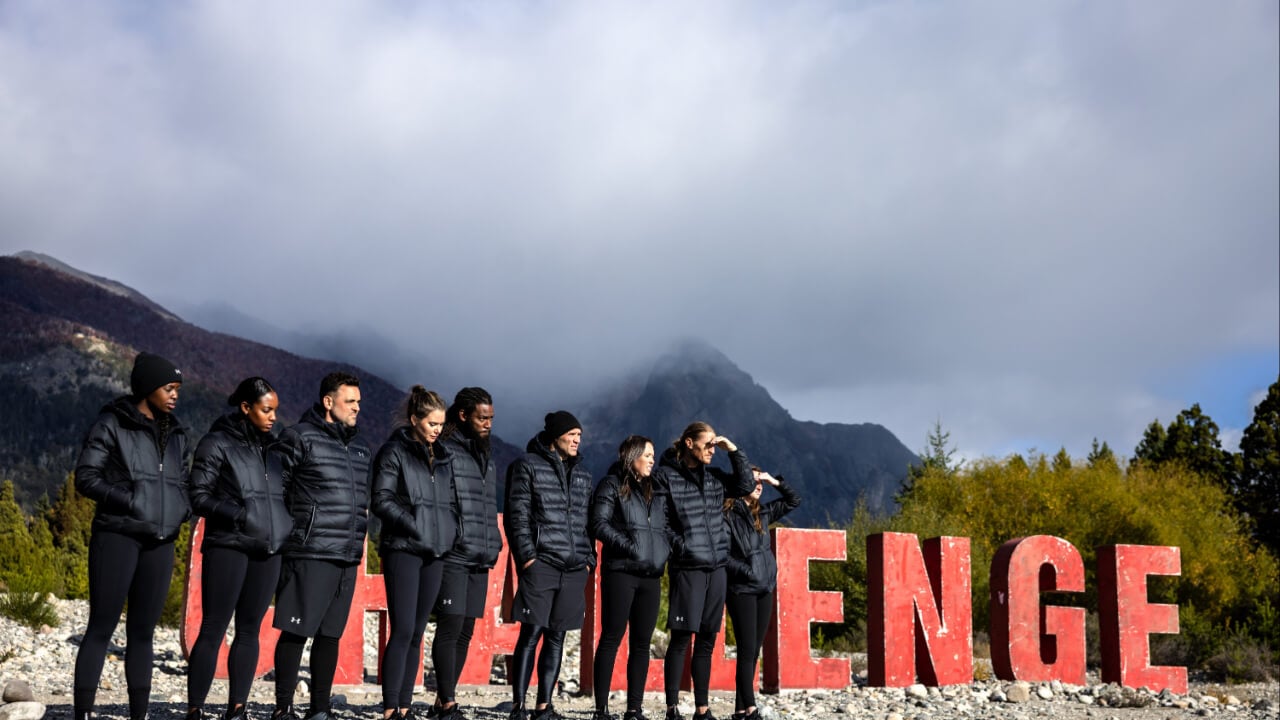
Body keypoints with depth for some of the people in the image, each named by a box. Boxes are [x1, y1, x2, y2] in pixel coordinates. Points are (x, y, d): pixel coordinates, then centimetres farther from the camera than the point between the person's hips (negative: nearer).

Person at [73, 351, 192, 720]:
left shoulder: (175, 434, 14)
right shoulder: (112, 424, -3)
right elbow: (86, 476, -7)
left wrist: (182, 509, 2)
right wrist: (129, 501, -16)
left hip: (160, 542, 6)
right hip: (117, 535, -5)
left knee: (143, 632, 8)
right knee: (102, 627, -5)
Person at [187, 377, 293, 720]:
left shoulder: (272, 445, 15)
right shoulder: (218, 442, -2)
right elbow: (198, 496, -6)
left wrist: (290, 525, 7)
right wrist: (237, 514, -19)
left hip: (268, 550, 6)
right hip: (228, 547, -5)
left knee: (249, 630, 7)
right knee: (213, 629, -5)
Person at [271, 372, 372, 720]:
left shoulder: (360, 447, 18)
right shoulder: (300, 438, -4)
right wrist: (284, 534, -9)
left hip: (348, 558, 7)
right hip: (310, 554, -6)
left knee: (330, 634, 9)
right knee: (296, 632, -3)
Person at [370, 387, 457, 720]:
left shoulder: (441, 457, 16)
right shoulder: (394, 452, -2)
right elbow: (382, 501, -9)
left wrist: (451, 531, 6)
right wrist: (414, 525, -17)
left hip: (435, 552, 6)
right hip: (403, 550, -6)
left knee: (417, 632, 7)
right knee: (403, 630, -11)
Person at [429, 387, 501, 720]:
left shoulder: (487, 458, 19)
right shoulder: (444, 452, -7)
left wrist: (494, 544, 14)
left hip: (480, 560, 8)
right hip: (452, 557, -8)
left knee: (465, 632, 9)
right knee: (450, 628, -8)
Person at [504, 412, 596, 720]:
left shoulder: (583, 474, 18)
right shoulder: (528, 465, 1)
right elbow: (517, 515, -4)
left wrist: (589, 559, 10)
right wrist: (527, 555, -12)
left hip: (574, 568, 5)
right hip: (541, 563, -5)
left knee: (556, 637, 6)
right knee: (531, 633, -7)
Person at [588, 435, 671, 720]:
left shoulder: (656, 491, 19)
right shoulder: (612, 485, 2)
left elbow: (666, 527, 21)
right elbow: (600, 524, -8)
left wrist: (668, 549, 1)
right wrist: (628, 545, -18)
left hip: (651, 574, 6)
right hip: (620, 571, -6)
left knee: (642, 642, 6)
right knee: (611, 638, -4)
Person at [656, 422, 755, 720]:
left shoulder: (714, 476, 14)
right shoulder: (666, 476, -4)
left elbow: (746, 485, 13)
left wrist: (734, 451, 7)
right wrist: (678, 545, -9)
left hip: (716, 567, 6)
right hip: (687, 567, -6)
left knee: (707, 640, 9)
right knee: (681, 638, -6)